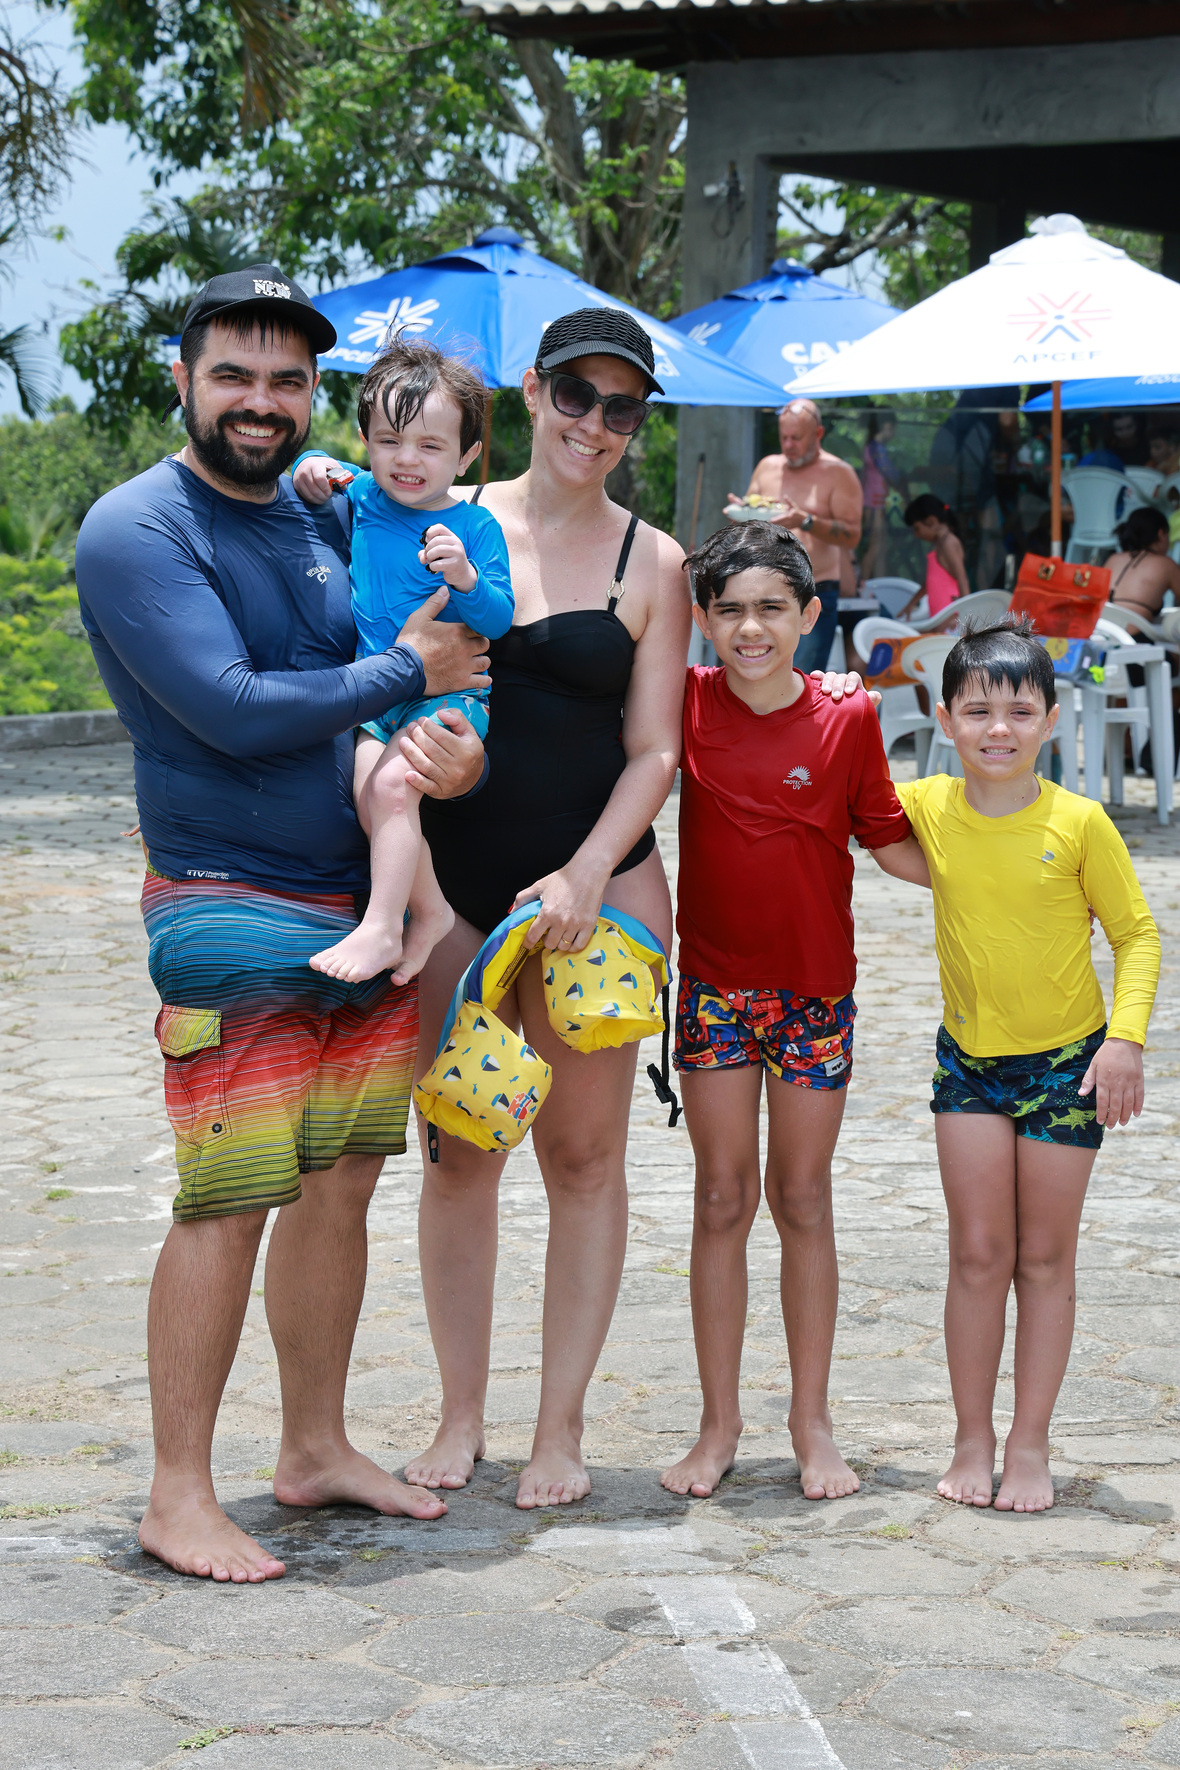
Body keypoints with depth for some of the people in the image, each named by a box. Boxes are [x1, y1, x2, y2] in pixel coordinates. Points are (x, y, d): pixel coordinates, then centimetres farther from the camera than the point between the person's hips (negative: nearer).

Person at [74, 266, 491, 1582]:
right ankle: (179, 1500, 4)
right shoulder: (138, 530, -10)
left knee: (341, 1180, 12)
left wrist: (449, 746, -9)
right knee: (230, 1201, -6)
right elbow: (229, 709, -20)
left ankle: (315, 1449, 25)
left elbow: (445, 662, 16)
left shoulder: (326, 517, 12)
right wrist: (407, 669, -11)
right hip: (228, 912, -7)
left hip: (363, 903, 7)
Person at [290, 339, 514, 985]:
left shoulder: (477, 527, -4)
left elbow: (499, 621, -10)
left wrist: (466, 579, -29)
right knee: (366, 786, -21)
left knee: (391, 783, -27)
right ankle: (429, 907, -4)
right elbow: (312, 466, 27)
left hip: (448, 696, -4)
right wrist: (311, 470, 3)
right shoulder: (359, 494, 8)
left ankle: (380, 927, -19)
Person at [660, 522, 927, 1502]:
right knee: (723, 1200, 4)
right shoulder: (688, 705, -4)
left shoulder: (846, 719, -6)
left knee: (804, 1199, 7)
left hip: (815, 988, 0)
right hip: (715, 986, 0)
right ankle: (719, 1424, 14)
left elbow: (894, 845, 4)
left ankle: (813, 1424, 17)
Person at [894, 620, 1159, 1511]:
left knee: (1045, 1258, 6)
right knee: (978, 1255, 3)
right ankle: (973, 1439, 14)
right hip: (969, 1059, 2)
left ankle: (1031, 1445, 14)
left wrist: (1125, 1037, -16)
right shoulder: (926, 807, -5)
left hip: (1067, 1060, -2)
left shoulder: (1079, 822, -13)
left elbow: (1137, 932, -5)